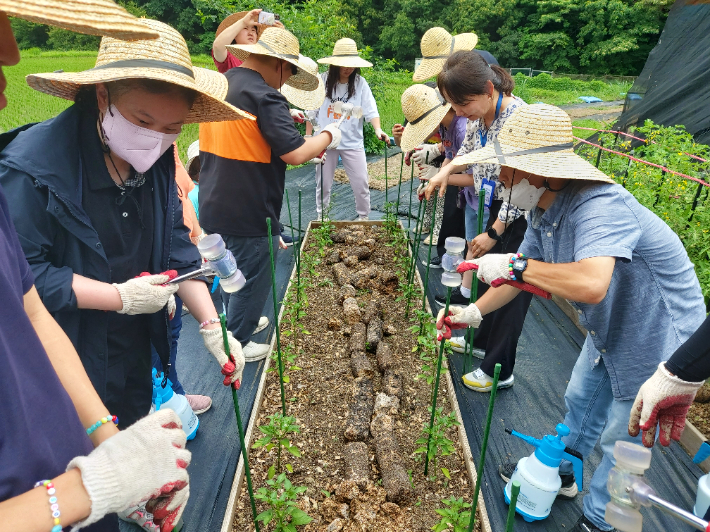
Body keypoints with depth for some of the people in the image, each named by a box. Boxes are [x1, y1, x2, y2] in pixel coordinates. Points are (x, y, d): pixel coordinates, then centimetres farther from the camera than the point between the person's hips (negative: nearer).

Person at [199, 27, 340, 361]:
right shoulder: (265, 97, -19)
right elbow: (295, 154, -24)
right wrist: (328, 137, -6)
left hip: (214, 207, 9)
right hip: (248, 215, -8)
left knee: (236, 270, 27)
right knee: (252, 279, 11)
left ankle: (239, 320, 47)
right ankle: (236, 344, 26)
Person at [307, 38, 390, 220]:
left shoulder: (360, 83, -4)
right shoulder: (322, 81, -4)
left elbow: (371, 110, -10)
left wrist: (378, 129, -28)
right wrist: (308, 137, 2)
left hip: (353, 142, 0)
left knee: (361, 183, 3)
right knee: (323, 184, 12)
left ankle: (364, 217, 22)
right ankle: (321, 217, 31)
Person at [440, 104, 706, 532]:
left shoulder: (600, 207, -36)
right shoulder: (544, 211, -7)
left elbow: (591, 284, -53)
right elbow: (523, 273, 5)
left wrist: (514, 264, -41)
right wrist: (474, 312, 3)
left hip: (658, 334, -8)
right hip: (609, 328, 9)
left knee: (622, 440, 9)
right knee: (582, 402, 25)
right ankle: (559, 473, 50)